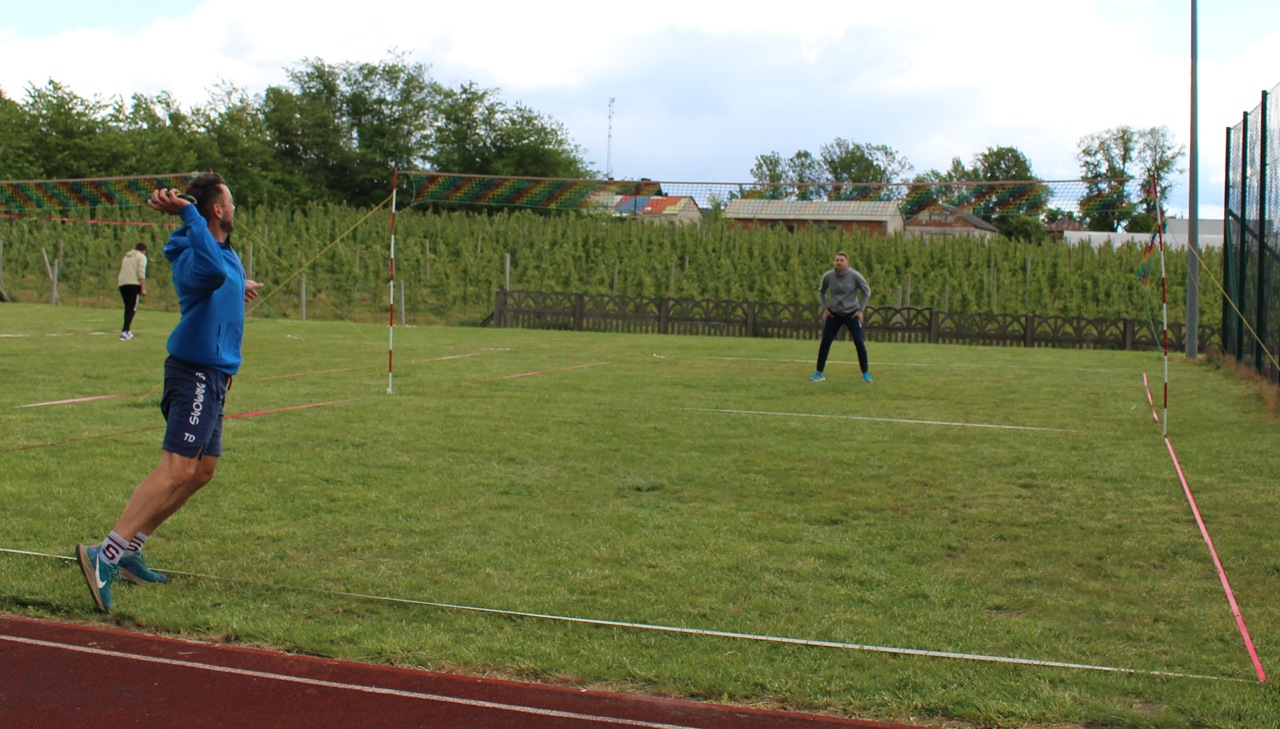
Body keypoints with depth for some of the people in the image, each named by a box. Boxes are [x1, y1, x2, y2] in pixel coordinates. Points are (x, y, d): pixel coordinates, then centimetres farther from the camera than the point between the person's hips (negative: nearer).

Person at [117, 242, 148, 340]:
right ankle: (124, 331, -19)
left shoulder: (126, 257, 26)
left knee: (127, 308, 19)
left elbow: (122, 271, 20)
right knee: (132, 309, -8)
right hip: (134, 284, -7)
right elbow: (141, 273, -9)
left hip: (122, 284, 7)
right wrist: (143, 289, -13)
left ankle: (128, 331, 24)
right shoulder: (141, 257, 3)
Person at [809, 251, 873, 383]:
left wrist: (861, 309, -3)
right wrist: (825, 308, 4)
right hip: (834, 313, 2)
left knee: (859, 342, -8)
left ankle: (866, 373, 5)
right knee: (825, 342, -2)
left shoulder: (855, 276, -13)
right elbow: (821, 292, 12)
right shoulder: (828, 276, -7)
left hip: (852, 313, -2)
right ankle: (819, 373, 9)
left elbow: (867, 291, 0)